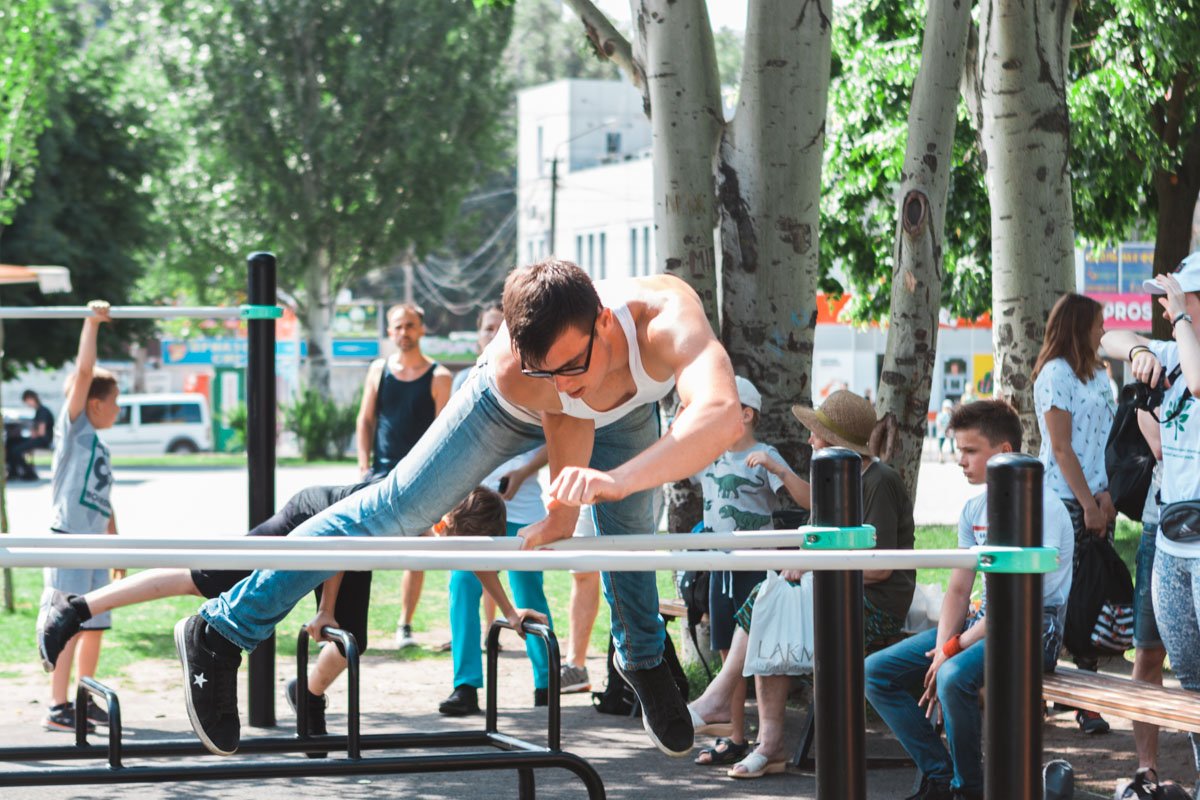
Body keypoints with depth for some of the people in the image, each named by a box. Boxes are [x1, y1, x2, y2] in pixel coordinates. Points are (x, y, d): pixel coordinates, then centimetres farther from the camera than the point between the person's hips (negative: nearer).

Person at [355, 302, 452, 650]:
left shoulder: (438, 376, 1)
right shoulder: (378, 370, 8)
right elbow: (365, 420, 11)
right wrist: (364, 466, 1)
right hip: (382, 474, 2)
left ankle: (405, 626, 10)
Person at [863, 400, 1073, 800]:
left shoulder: (1039, 507, -16)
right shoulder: (974, 509, 10)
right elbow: (959, 589, 9)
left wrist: (955, 648, -18)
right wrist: (941, 650, -8)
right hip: (985, 620, 9)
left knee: (956, 676, -36)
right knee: (876, 672, -2)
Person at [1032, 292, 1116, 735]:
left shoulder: (1097, 374, 17)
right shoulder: (1056, 373, -7)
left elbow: (1108, 440, 10)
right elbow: (1062, 448, -11)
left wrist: (1107, 495, -4)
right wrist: (1089, 504, -13)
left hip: (1097, 501, 7)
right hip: (1064, 501, -7)